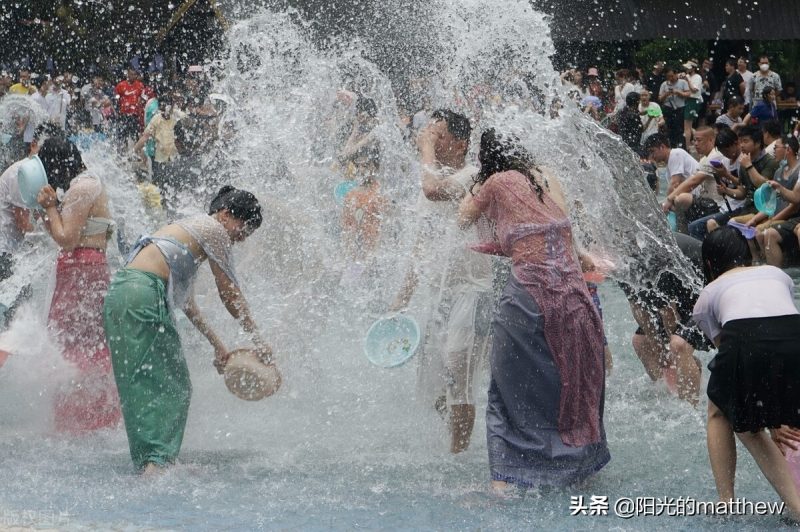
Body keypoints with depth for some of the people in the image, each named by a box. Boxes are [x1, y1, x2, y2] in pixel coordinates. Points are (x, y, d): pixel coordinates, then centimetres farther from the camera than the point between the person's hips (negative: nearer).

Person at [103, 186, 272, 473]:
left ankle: (148, 462, 9)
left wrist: (217, 344, 33)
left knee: (140, 386, 10)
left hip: (118, 291, 9)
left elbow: (184, 299, 32)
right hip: (144, 295, -9)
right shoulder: (214, 229, 3)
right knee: (171, 385, -8)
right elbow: (230, 293, 4)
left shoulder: (189, 227, 30)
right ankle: (156, 460, -19)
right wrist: (258, 340, 12)